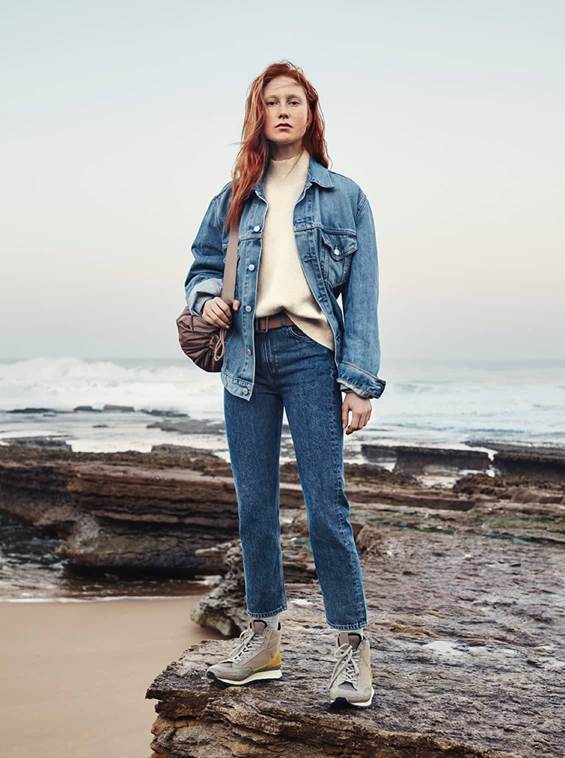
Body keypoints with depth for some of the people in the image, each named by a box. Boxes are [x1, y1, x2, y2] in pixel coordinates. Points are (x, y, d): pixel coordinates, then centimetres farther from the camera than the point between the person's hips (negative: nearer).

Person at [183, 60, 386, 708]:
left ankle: (352, 645, 4)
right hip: (247, 357, 4)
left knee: (326, 503, -8)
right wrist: (206, 298, -1)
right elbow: (202, 264, 23)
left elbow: (362, 296, 1)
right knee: (253, 504, 8)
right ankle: (263, 636, 21)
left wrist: (359, 380, -8)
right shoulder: (234, 198, 14)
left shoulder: (344, 197, 6)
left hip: (311, 354, -3)